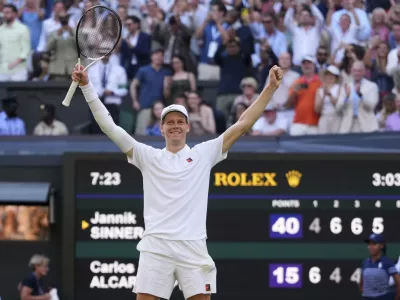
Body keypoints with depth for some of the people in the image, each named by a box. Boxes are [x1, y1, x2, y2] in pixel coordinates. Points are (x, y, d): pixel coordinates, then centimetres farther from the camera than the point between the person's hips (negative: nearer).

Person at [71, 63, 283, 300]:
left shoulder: (203, 154, 12)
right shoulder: (148, 156, 13)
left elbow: (242, 125, 10)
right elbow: (109, 127, 9)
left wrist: (270, 88, 4)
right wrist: (87, 86, 3)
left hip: (193, 248, 0)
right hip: (156, 247, 0)